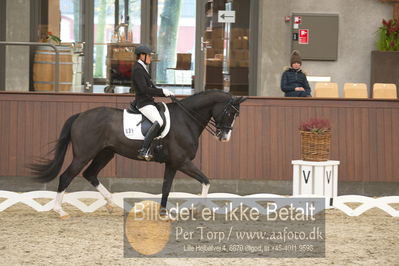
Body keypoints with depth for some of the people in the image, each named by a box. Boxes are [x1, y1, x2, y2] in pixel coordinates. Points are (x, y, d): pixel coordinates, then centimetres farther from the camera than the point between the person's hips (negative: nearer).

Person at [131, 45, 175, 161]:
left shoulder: (142, 69, 19)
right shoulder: (138, 69, -13)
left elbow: (151, 88, 24)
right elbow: (144, 89, -22)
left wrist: (166, 93, 13)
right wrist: (162, 91, -17)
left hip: (148, 102, 11)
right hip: (143, 103, -11)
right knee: (158, 122, -29)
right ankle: (143, 150, -34)